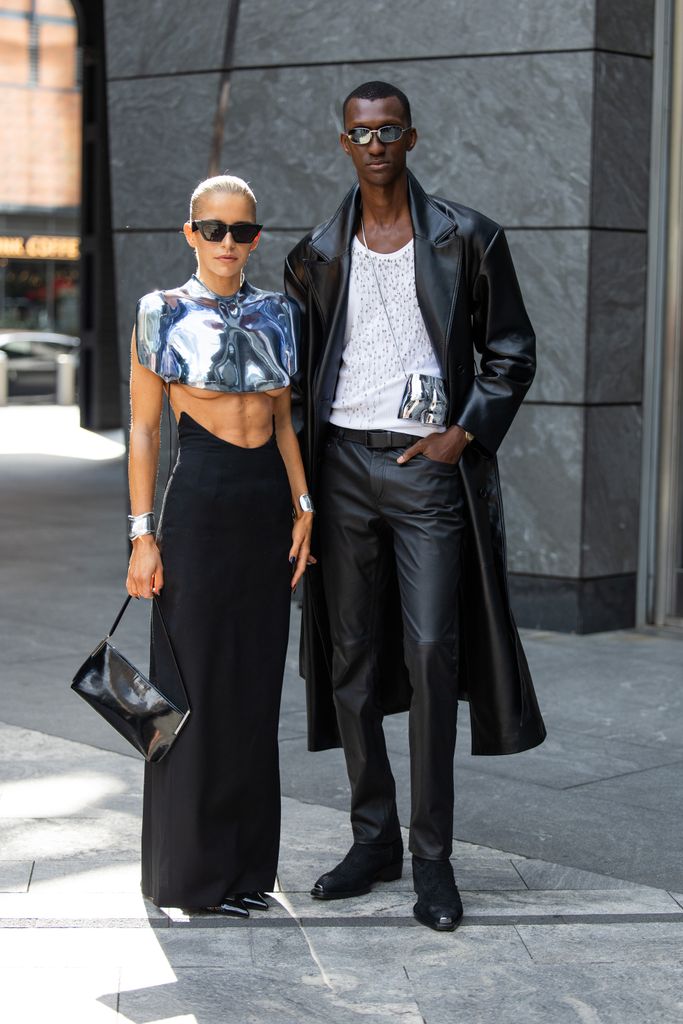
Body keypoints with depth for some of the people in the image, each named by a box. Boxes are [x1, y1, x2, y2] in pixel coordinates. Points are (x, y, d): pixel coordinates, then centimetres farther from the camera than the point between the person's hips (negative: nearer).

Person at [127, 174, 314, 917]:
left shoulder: (276, 314, 10)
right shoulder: (162, 314, -3)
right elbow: (142, 428, -4)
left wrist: (303, 509, 7)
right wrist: (142, 533, -9)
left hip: (270, 502, 5)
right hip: (199, 502, -5)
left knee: (257, 684, 9)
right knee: (195, 683, 0)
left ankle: (246, 859, 20)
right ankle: (192, 868, 11)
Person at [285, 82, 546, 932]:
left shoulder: (467, 239, 1)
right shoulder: (316, 255, 9)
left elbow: (511, 354, 5)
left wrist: (465, 434, -8)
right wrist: (297, 482, 7)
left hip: (430, 466, -3)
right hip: (342, 466, 3)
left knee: (431, 657, -8)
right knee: (350, 661, 6)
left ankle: (433, 857, 1)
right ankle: (374, 839, 19)